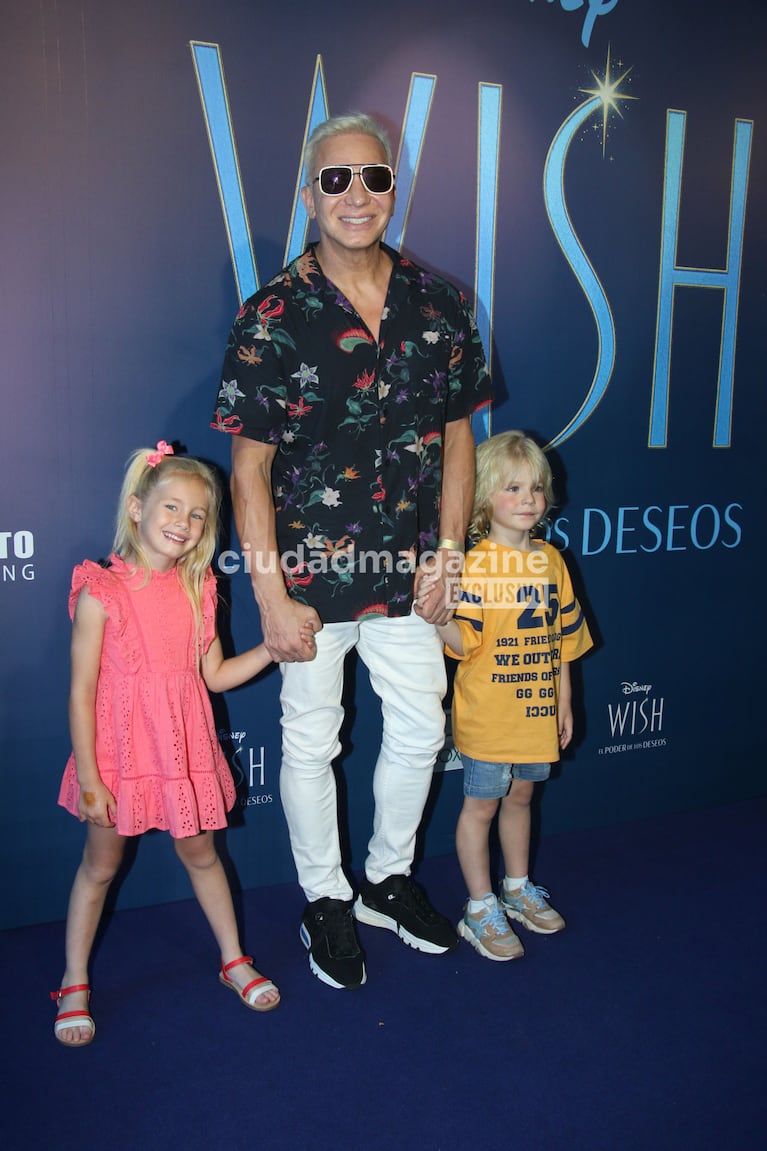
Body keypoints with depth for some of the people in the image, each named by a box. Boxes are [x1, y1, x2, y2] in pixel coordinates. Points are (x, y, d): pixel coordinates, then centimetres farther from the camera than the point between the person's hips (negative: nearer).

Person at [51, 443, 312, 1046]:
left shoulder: (196, 590, 0)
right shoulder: (101, 591, -15)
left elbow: (215, 675, 5)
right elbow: (81, 692, -13)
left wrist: (272, 647, -7)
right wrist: (89, 777, -13)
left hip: (184, 747, 4)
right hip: (120, 750, -3)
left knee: (200, 854, 18)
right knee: (101, 865, 11)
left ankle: (234, 959, 36)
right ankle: (74, 986, 30)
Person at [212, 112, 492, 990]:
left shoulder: (439, 304, 0)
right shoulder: (273, 315, -11)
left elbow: (457, 434, 6)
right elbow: (250, 466, -11)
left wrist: (448, 555, 0)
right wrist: (273, 599, -13)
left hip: (409, 572, 4)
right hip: (312, 572, -3)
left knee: (421, 733, 15)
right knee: (311, 743, 12)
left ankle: (388, 878, 40)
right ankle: (325, 899, 35)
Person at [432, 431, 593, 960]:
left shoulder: (551, 560, 5)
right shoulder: (474, 564, -14)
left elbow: (563, 639, 11)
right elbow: (465, 642, -20)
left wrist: (563, 701, 12)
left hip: (536, 712, 6)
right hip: (488, 715, -5)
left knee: (520, 796, 20)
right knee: (481, 805, 7)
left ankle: (518, 888, 39)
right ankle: (481, 908, 21)